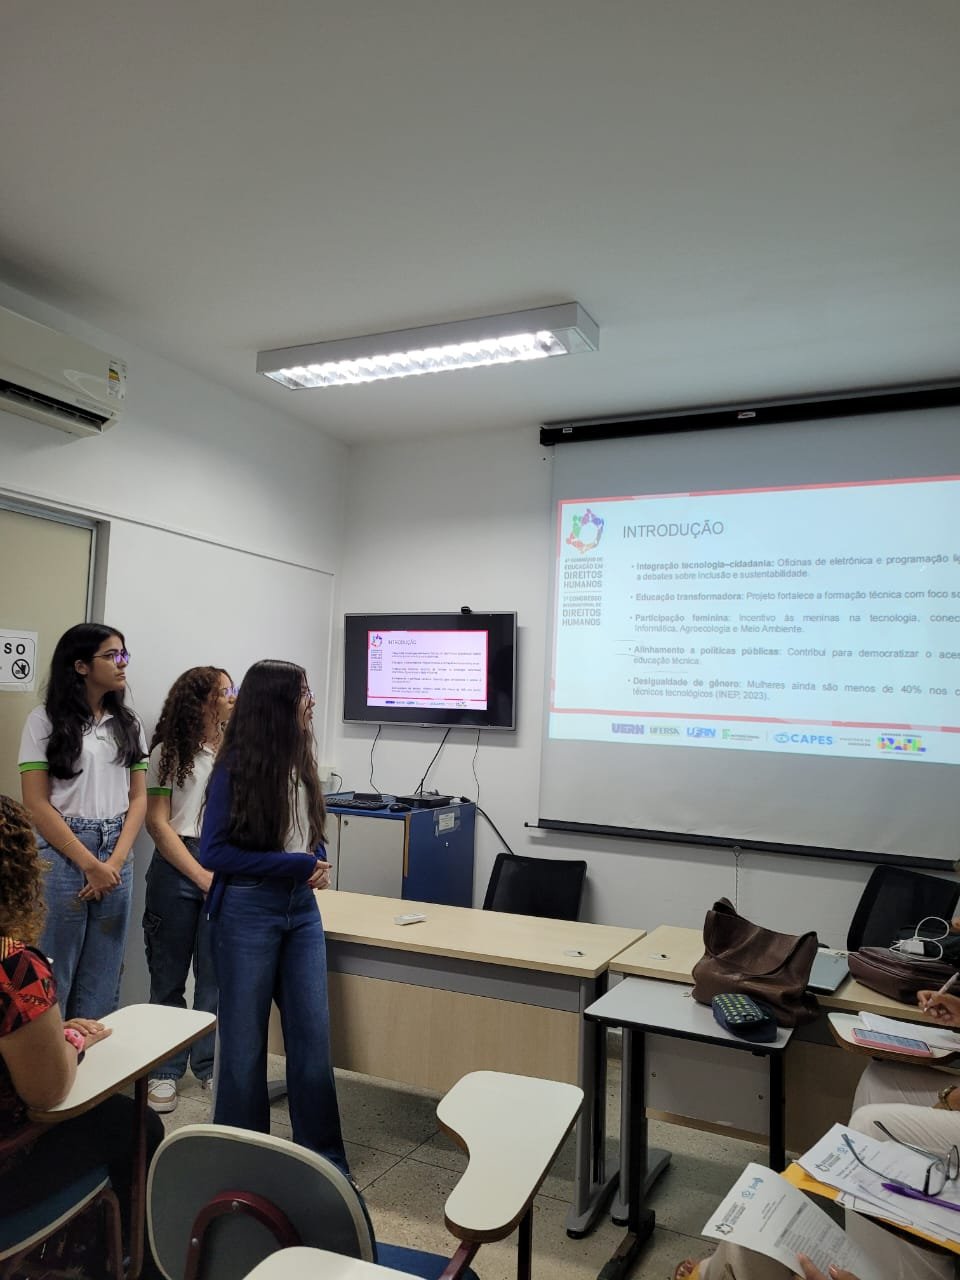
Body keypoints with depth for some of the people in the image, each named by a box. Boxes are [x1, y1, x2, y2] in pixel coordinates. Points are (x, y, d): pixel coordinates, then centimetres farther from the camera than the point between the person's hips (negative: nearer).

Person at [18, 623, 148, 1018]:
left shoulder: (128, 724, 10)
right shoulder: (45, 720, -4)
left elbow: (138, 798, 8)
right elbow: (36, 804, -8)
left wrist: (116, 861, -6)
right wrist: (89, 864, -11)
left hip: (116, 858, 4)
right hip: (61, 856, -4)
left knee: (101, 983, 11)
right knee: (51, 976, 3)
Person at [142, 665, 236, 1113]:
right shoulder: (168, 753, -2)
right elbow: (158, 823, -4)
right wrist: (202, 876, -11)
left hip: (227, 868, 2)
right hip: (177, 869, -1)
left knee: (216, 974, 6)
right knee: (169, 975, 9)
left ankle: (209, 1066, 24)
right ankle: (164, 1071, 25)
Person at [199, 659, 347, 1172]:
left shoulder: (300, 762, 5)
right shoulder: (235, 770, -13)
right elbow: (214, 853, -15)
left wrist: (319, 864, -5)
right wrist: (298, 865, -18)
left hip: (301, 908, 6)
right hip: (249, 911, -5)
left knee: (313, 1037, 8)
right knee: (244, 1039, 9)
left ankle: (323, 1159, 22)